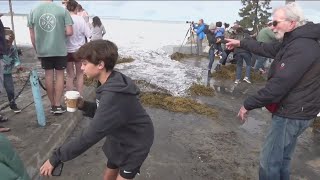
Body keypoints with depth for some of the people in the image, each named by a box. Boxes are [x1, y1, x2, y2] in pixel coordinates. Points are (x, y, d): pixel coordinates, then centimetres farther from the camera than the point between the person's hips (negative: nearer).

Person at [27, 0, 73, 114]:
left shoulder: (33, 12, 1)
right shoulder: (63, 10, -7)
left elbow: (32, 36, 3)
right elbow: (69, 32, -11)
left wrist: (37, 50, 17)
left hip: (43, 50, 2)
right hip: (60, 49, -2)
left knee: (48, 75, 12)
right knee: (59, 75, 9)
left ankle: (53, 105, 20)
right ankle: (58, 105, 9)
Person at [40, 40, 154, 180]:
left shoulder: (114, 96, -35)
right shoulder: (112, 84, -6)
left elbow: (90, 136, -33)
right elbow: (101, 114, 6)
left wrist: (56, 158, -24)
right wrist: (83, 105, -12)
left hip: (134, 145, -8)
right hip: (120, 140, 9)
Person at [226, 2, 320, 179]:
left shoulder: (302, 48, -25)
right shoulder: (293, 41, 8)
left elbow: (279, 85, -29)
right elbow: (265, 48, 21)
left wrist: (248, 104, -21)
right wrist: (240, 43, 24)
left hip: (291, 114, -10)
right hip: (293, 110, 10)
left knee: (269, 159, 0)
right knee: (282, 156, 22)